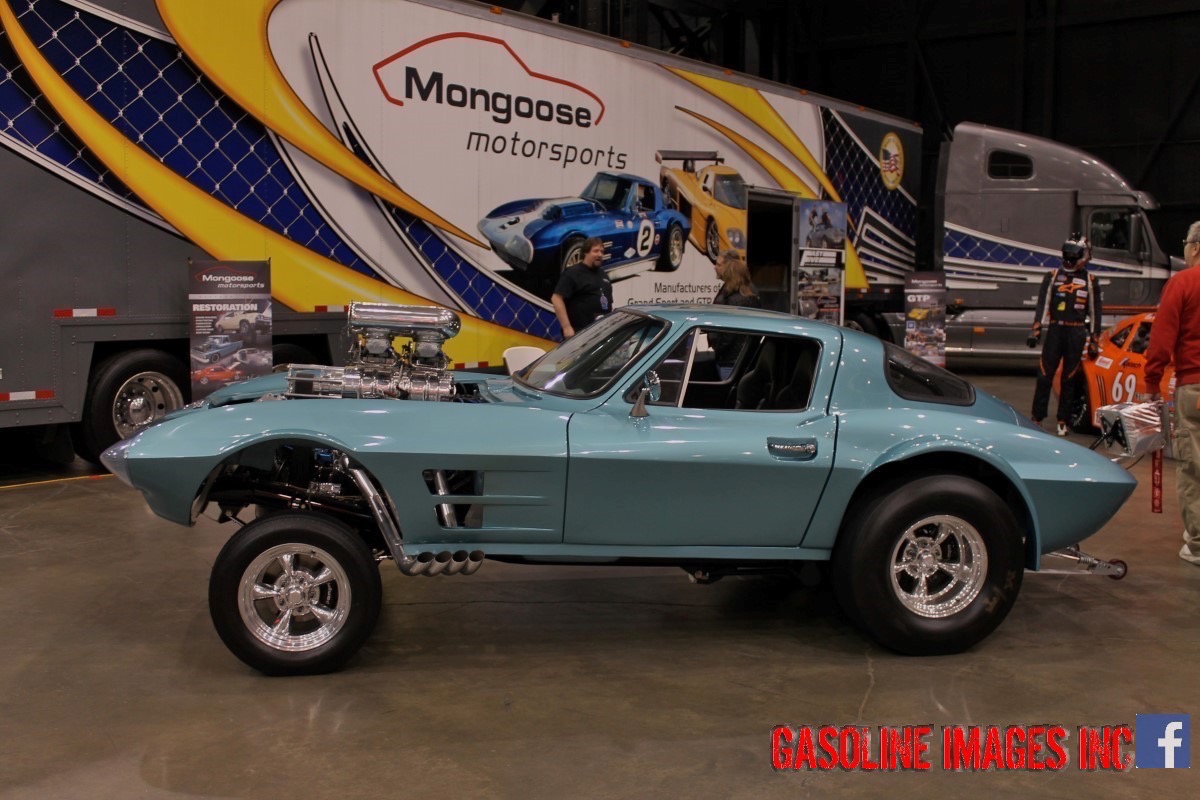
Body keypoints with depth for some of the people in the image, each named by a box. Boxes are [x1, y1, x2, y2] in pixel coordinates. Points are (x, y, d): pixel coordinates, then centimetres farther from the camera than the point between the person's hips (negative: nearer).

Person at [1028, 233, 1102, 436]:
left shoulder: (1090, 282, 6)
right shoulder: (1052, 277, 6)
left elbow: (1094, 313, 8)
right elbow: (1042, 305, 3)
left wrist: (1093, 342, 5)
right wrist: (1035, 331, -6)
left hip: (1077, 333, 0)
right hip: (1055, 330, 0)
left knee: (1069, 379, 5)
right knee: (1044, 375, -2)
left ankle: (1063, 421, 13)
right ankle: (1037, 418, 5)